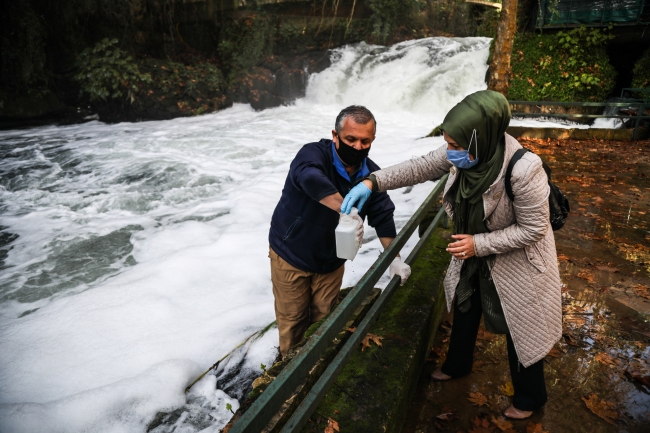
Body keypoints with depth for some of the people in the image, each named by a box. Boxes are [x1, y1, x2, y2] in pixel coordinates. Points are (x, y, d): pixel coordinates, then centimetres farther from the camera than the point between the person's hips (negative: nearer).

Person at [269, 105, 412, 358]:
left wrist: (394, 259, -10)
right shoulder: (315, 154, -24)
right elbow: (310, 178, -47)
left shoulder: (371, 174, -7)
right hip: (290, 254, -4)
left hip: (331, 260, 4)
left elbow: (383, 216, -2)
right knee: (292, 321, 11)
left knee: (324, 319, 18)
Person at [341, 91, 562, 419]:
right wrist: (372, 182, -21)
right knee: (464, 310, 25)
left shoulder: (523, 171, -37)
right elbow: (421, 167, -11)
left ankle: (529, 397, 42)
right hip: (474, 252, 7)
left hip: (516, 262, -6)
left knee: (520, 329, 14)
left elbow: (533, 229, -26)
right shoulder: (466, 154, -20)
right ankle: (457, 364, 54)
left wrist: (479, 244, -28)